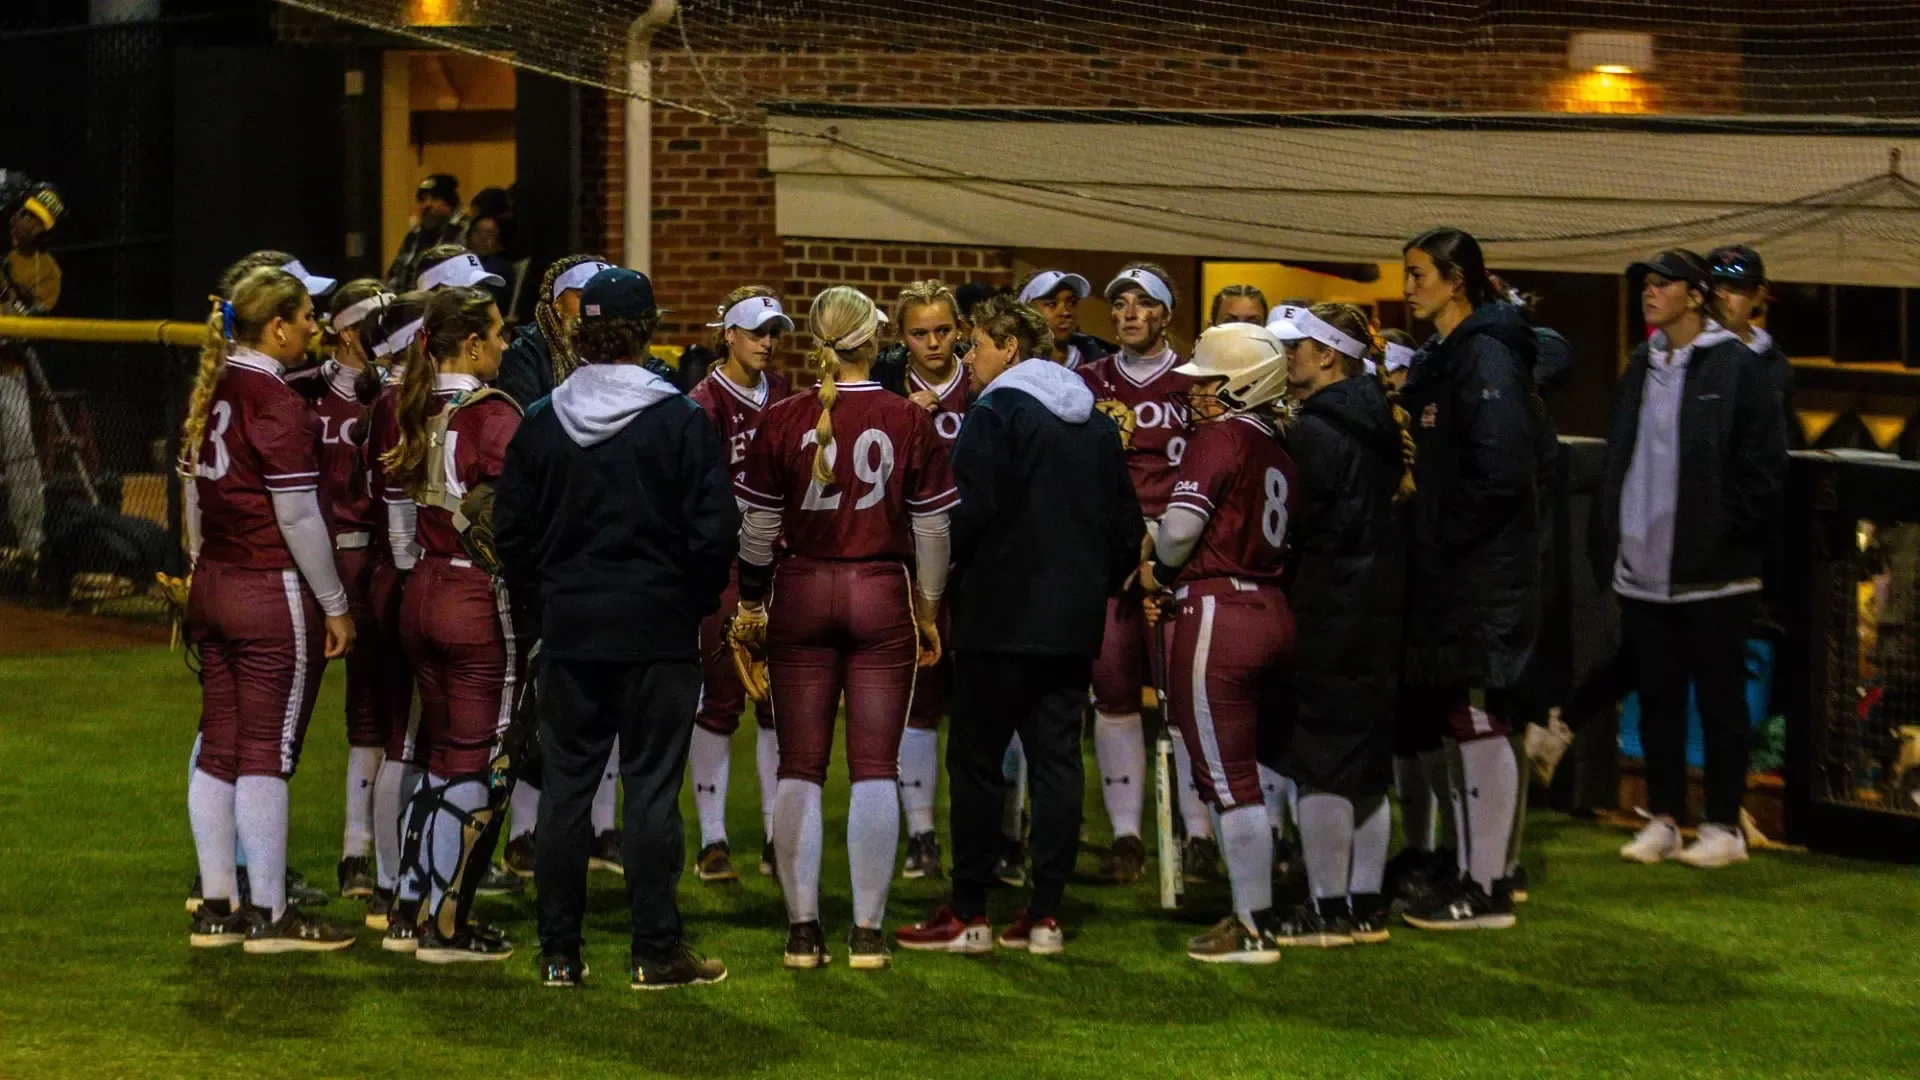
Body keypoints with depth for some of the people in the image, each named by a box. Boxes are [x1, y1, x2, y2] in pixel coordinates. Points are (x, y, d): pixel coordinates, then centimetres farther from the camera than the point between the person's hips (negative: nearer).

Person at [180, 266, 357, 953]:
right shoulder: (277, 401, -17)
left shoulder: (210, 390, 8)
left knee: (219, 748, 11)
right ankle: (269, 915, 3)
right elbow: (298, 516, -16)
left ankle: (217, 907, 16)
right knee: (267, 753, -2)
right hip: (274, 595, -8)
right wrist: (336, 606, -9)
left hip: (215, 587, 8)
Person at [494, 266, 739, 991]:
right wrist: (697, 598, 6)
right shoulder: (681, 421, -9)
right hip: (659, 629, -3)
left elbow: (510, 530, 3)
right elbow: (714, 531, -11)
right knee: (652, 786, 1)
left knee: (564, 784, 8)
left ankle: (559, 953, 10)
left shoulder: (541, 422, 1)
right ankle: (656, 951, 3)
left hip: (568, 630, 3)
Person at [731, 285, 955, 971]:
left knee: (800, 768, 6)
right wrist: (928, 611, 11)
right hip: (883, 597, -1)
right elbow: (931, 528, -1)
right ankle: (867, 933, 2)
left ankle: (803, 930, 5)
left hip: (801, 595, 1)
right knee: (875, 769, 3)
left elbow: (758, 526, 2)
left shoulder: (782, 421, -3)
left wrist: (750, 604, 15)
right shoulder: (909, 422, -5)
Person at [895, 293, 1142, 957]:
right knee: (1057, 758, 7)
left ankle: (968, 914, 1)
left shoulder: (996, 413, -9)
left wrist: (938, 578, -4)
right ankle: (1046, 914, 6)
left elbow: (969, 511, -17)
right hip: (1075, 622, 7)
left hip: (1001, 620, -7)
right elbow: (1127, 523, 15)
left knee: (975, 760, 0)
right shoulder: (1096, 423, 14)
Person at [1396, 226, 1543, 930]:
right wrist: (1423, 541, 10)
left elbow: (1499, 470, -23)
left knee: (1479, 725, -5)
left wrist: (1445, 538, -16)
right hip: (1444, 577, 10)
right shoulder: (1440, 358, 16)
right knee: (1453, 726, 13)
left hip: (1482, 576, -10)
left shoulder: (1486, 357, -14)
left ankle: (1487, 891, -1)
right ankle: (1471, 873, 20)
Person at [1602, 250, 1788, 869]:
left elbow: (1763, 468, -9)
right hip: (1645, 573, 6)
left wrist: (1728, 537, -13)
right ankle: (1663, 819, 18)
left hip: (1713, 576, -6)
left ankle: (1724, 826, 8)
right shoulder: (1640, 371, 13)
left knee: (1720, 702, 2)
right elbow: (1617, 464, 18)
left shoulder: (1739, 370, -7)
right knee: (1657, 700, 10)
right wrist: (1609, 545, 9)